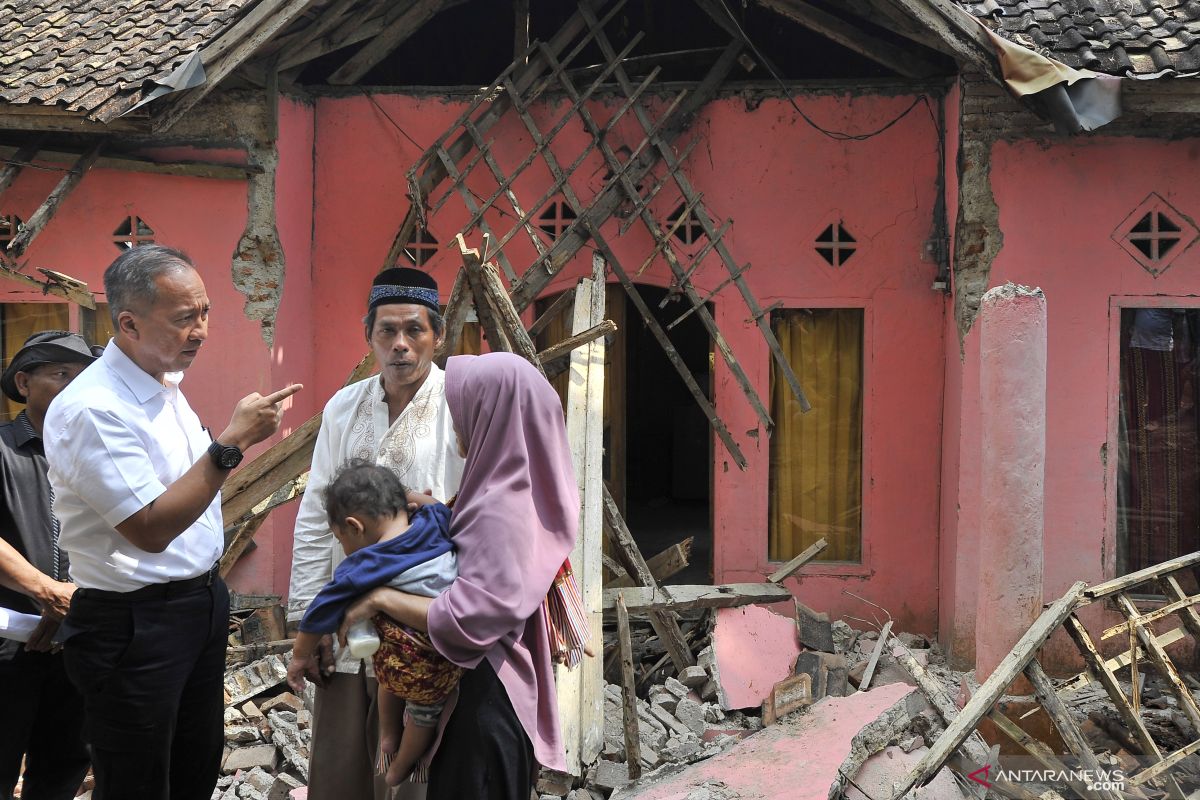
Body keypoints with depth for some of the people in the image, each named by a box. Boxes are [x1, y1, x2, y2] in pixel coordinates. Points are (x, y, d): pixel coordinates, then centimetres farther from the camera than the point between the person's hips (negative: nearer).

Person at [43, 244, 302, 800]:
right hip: (134, 624, -9)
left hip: (201, 603, 9)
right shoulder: (92, 408, -23)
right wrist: (231, 442, -26)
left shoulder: (166, 386, 7)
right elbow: (150, 530, -24)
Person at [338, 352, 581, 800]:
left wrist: (379, 598, -19)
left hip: (482, 696, -9)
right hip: (491, 685, 9)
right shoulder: (513, 488, 6)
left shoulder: (501, 508, -23)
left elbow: (470, 620, -29)